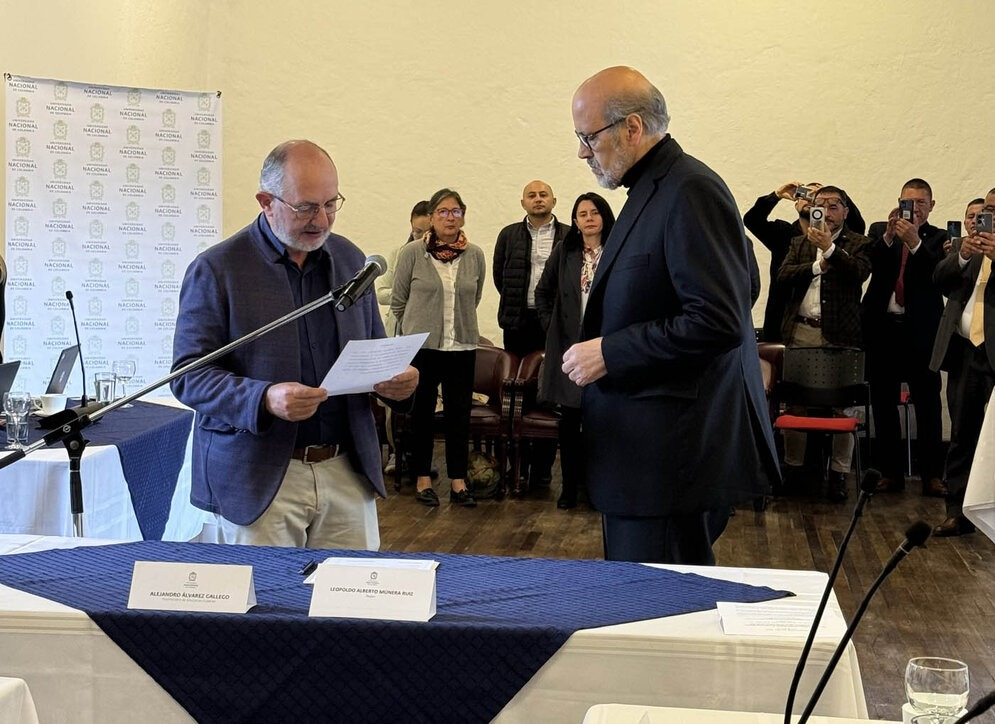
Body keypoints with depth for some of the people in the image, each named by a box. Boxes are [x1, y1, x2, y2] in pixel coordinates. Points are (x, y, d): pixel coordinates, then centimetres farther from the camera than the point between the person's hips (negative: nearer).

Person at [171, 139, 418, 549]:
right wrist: (264, 399, -26)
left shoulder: (351, 260, 10)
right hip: (257, 480, -4)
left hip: (347, 470, 4)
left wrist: (397, 380, -5)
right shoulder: (216, 270, -6)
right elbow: (187, 377, -10)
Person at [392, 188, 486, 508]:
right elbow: (398, 301, 6)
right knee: (422, 412, 5)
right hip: (421, 347, -2)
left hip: (462, 347, 2)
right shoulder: (412, 253, -3)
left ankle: (458, 481, 13)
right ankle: (423, 479, 16)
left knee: (459, 413, 5)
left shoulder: (475, 256, 3)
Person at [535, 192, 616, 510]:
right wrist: (550, 326, 9)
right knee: (570, 417, 5)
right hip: (569, 344, 2)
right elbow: (543, 292, 16)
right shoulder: (563, 253, 7)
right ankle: (571, 484, 14)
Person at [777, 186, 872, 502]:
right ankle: (793, 466, 17)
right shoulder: (799, 243, 16)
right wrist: (817, 266, -8)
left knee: (840, 404, -3)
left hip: (840, 335, -3)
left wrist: (829, 249, -19)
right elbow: (782, 275, 2)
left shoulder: (857, 244, 6)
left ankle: (839, 473, 3)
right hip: (801, 332, 3)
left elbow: (860, 272, -13)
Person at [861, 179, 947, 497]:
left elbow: (941, 276, -13)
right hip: (883, 327, 2)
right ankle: (891, 472, 15)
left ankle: (932, 475, 5)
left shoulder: (939, 238, 3)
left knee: (928, 405, 0)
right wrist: (889, 236, -20)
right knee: (883, 403, 7)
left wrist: (915, 243, -23)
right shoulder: (879, 230, 9)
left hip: (921, 331, -2)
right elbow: (867, 264, -7)